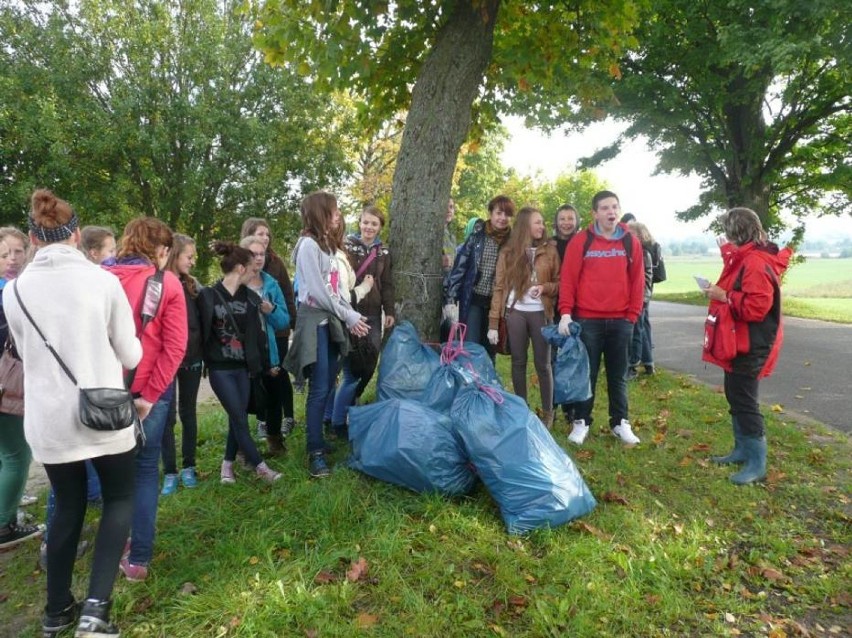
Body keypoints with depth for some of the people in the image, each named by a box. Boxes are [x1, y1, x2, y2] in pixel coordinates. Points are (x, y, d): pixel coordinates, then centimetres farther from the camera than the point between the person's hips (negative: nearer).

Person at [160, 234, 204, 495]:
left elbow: (202, 320, 11)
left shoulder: (192, 285, 6)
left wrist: (201, 350, 2)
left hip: (192, 358, 5)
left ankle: (188, 467, 23)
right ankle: (170, 472, 13)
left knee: (188, 413, 12)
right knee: (168, 416, 3)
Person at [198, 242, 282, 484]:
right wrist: (204, 360, -9)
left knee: (238, 417, 9)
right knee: (239, 419, -4)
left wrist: (260, 363, 3)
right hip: (220, 368, -5)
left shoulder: (250, 297, 5)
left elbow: (258, 333, 7)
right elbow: (201, 332, -8)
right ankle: (260, 467, 5)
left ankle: (228, 464, 24)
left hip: (243, 367, 5)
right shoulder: (208, 296, -10)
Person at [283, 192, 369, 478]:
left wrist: (350, 315, 3)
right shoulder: (308, 244, -11)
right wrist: (349, 316, -11)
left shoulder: (327, 244, 18)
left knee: (328, 385, 12)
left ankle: (318, 439, 24)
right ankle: (315, 453, -1)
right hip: (315, 321, -9)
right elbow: (317, 291, -16)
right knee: (319, 389, -8)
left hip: (330, 321, 9)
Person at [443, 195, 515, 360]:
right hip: (473, 300, -2)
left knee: (489, 350, 10)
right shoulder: (477, 236, -3)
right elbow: (459, 267, -3)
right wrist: (450, 299, -8)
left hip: (497, 303, 2)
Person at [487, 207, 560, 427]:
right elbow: (499, 287, 2)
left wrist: (545, 287, -17)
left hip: (540, 313, -1)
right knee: (518, 362, 8)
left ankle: (548, 412, 16)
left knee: (542, 364, 3)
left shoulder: (550, 249, 3)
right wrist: (493, 322, -3)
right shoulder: (508, 252, 4)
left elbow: (560, 282, 6)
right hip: (515, 312, 1)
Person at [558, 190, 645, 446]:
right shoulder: (580, 241, -1)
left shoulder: (631, 242, 6)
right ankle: (581, 422, 17)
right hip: (587, 320, -2)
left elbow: (637, 281, 8)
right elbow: (568, 279, -4)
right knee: (587, 373, 5)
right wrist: (565, 313, -10)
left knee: (618, 374, 11)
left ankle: (620, 422, 23)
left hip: (620, 321, 2)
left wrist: (632, 315, 4)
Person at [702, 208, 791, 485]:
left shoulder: (756, 263, -22)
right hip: (738, 343, 11)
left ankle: (758, 464, 5)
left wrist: (724, 296, -20)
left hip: (750, 346, -11)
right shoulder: (745, 258, 13)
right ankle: (742, 449, 30)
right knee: (735, 397, 18)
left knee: (744, 401, -5)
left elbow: (756, 307, -28)